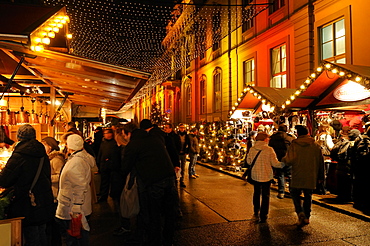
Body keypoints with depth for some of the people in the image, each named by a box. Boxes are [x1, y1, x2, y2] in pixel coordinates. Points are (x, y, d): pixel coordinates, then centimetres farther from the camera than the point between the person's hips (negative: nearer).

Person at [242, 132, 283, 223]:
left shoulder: (252, 149, -7)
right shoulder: (269, 150, -15)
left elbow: (248, 161, 2)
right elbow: (274, 163, -12)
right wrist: (283, 164, 7)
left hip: (255, 175, 4)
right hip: (266, 176, -3)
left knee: (257, 193, 24)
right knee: (265, 196, 8)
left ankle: (256, 212, 37)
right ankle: (263, 216, 9)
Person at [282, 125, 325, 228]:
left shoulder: (294, 145, -10)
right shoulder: (315, 145, 3)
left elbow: (289, 160, -17)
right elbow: (321, 162, 8)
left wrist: (283, 160, 6)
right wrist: (320, 176, 16)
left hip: (297, 176, -3)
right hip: (311, 177, 3)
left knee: (295, 194, 12)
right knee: (308, 196, 14)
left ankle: (300, 213, -6)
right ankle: (307, 217, 19)